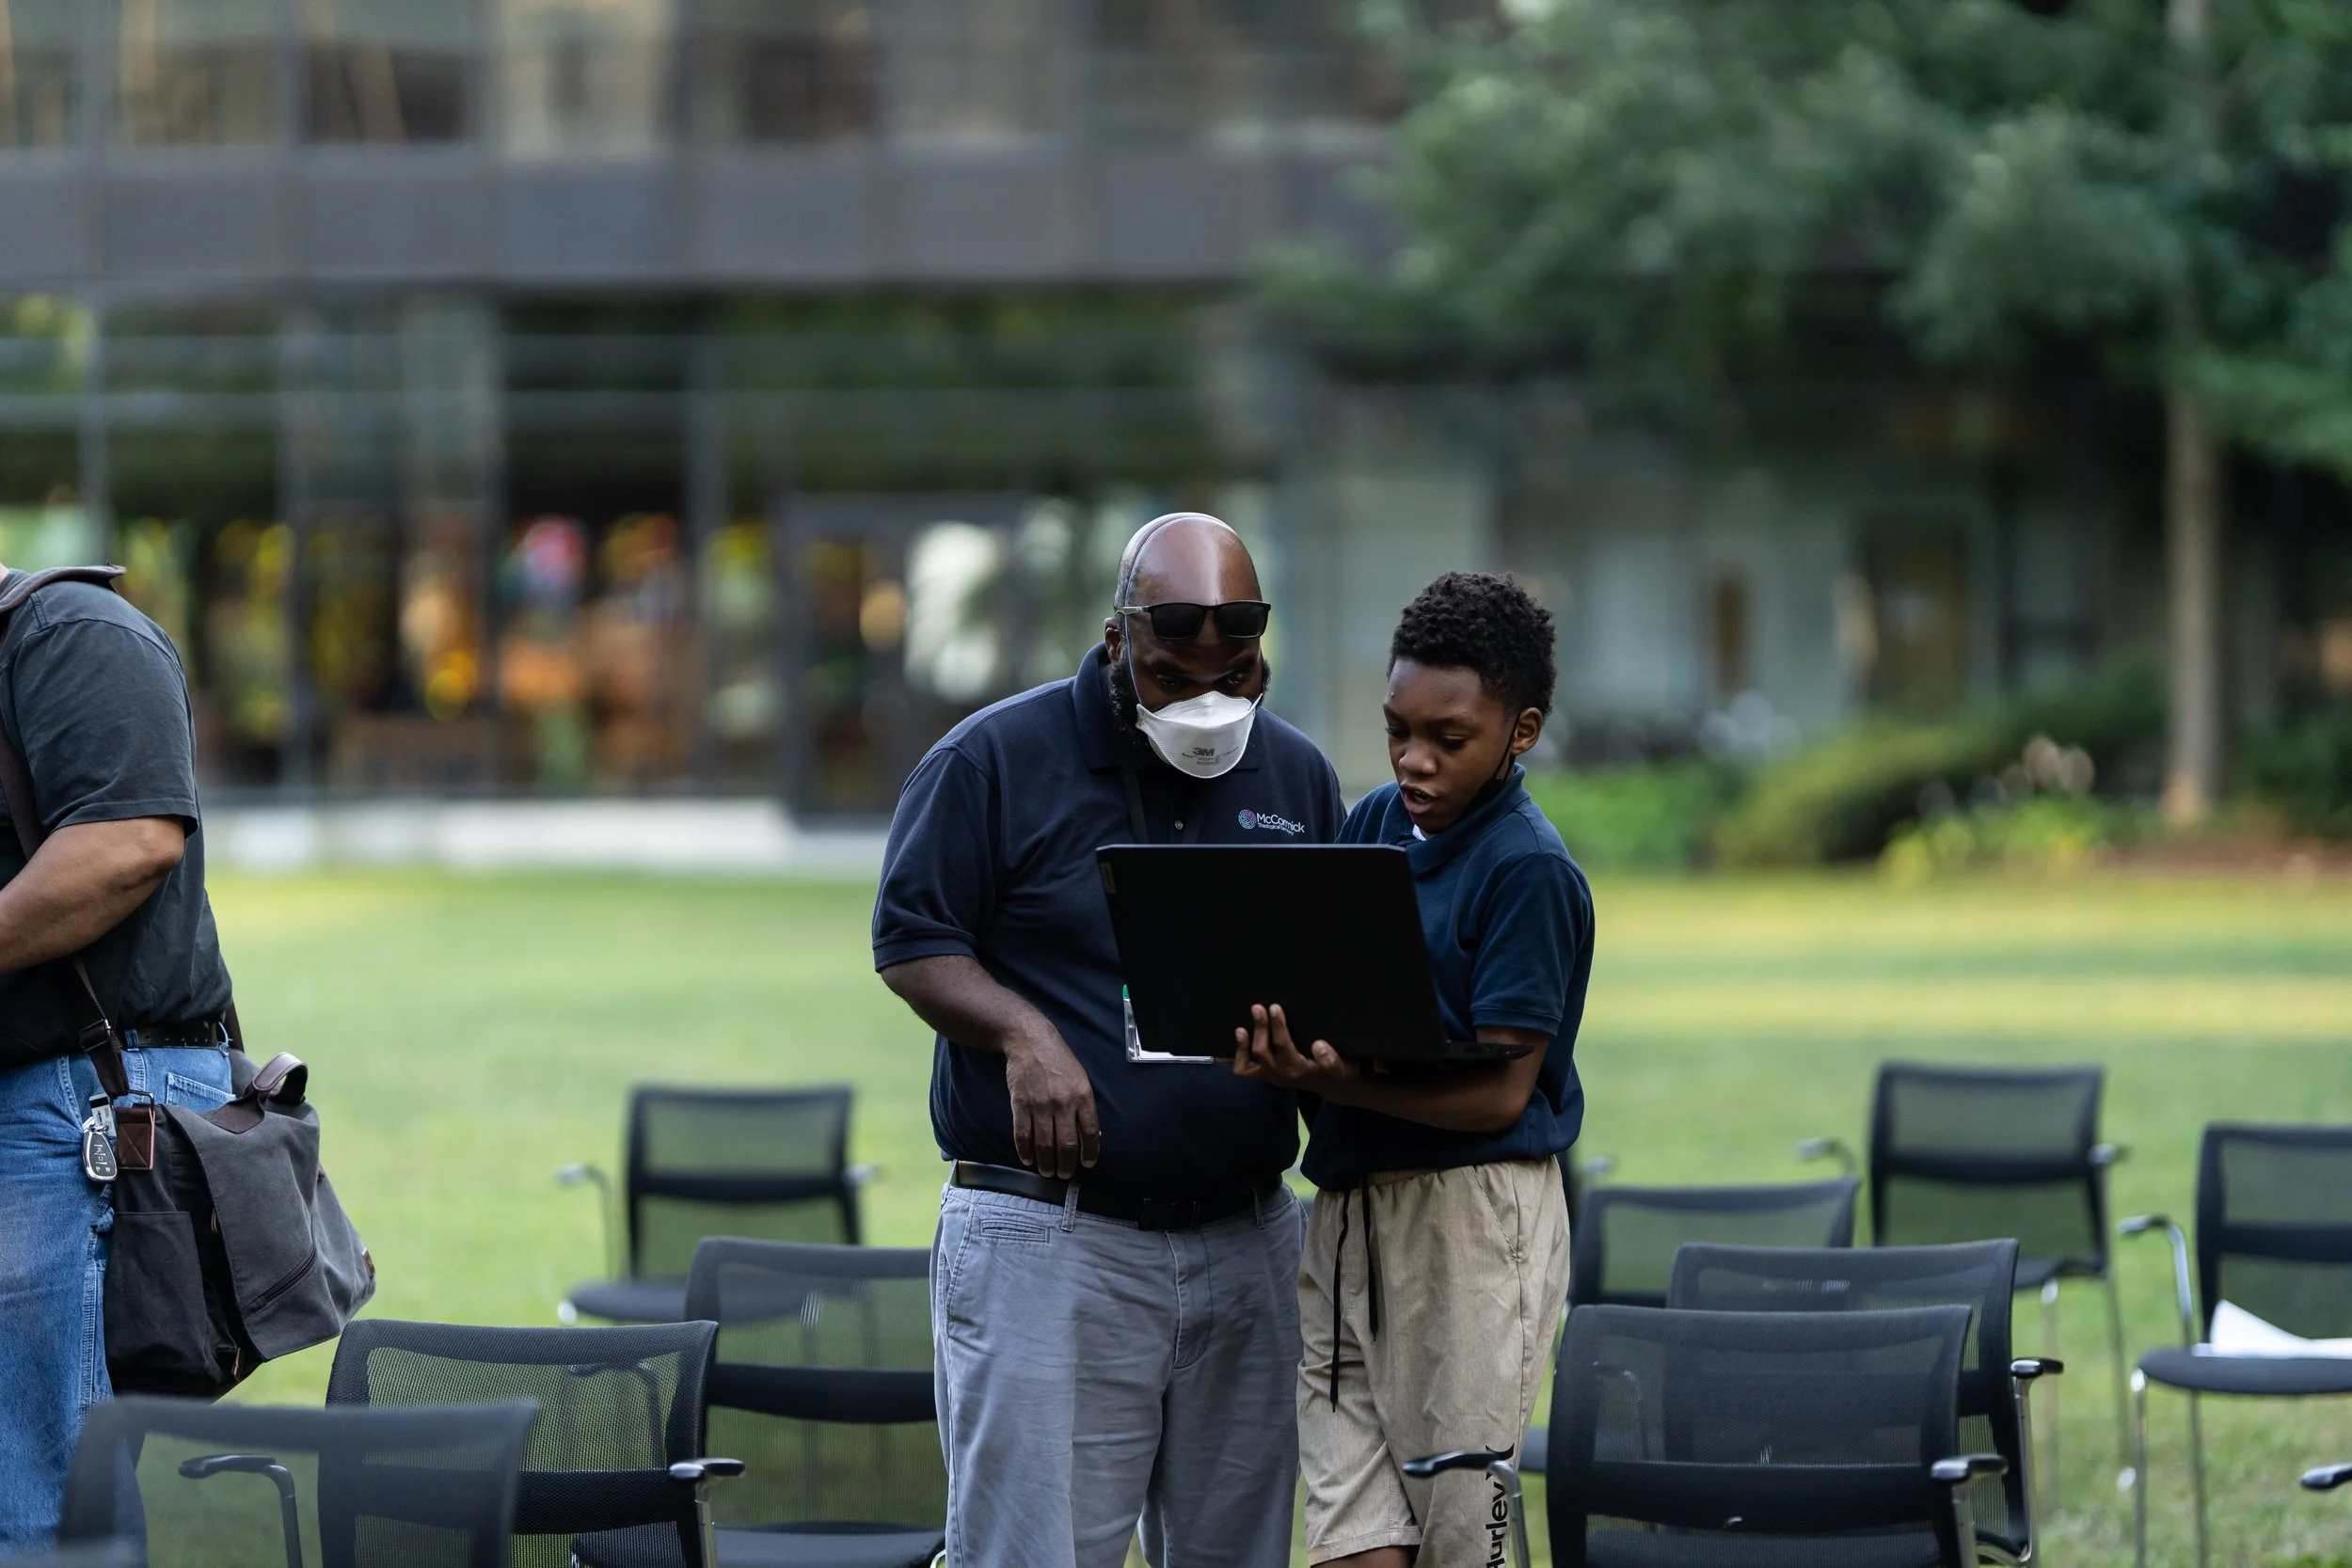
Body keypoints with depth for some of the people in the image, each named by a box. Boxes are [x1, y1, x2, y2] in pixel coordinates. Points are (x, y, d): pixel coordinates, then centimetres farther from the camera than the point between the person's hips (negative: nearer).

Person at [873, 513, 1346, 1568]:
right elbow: (912, 942, -2)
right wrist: (1023, 1035, -19)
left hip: (1244, 1240, 5)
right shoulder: (992, 759, -2)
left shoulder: (1298, 778, 13)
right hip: (1048, 1236, -5)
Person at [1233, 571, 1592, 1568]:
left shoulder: (1529, 870, -10)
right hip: (1347, 1210, 7)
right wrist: (1276, 1049, -5)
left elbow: (1500, 1093, -15)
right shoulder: (1372, 823, 12)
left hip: (1474, 1219, -6)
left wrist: (1331, 1080, -26)